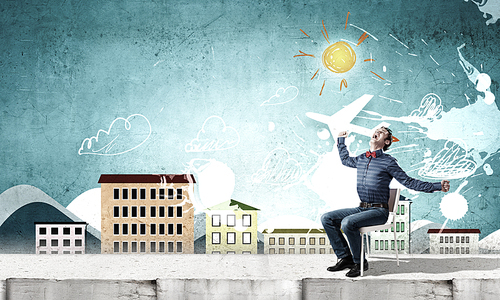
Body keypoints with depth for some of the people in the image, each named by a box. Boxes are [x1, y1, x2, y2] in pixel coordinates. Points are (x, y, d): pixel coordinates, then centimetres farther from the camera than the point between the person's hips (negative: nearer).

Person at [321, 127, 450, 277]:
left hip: (379, 211, -6)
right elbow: (345, 160, 38)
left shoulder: (388, 161, -2)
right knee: (327, 218, -7)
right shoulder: (360, 159, 15)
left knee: (348, 222, -30)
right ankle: (344, 257, -1)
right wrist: (341, 140, 43)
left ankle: (359, 262, -11)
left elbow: (409, 182, -1)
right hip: (361, 208, 6)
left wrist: (437, 186, -8)